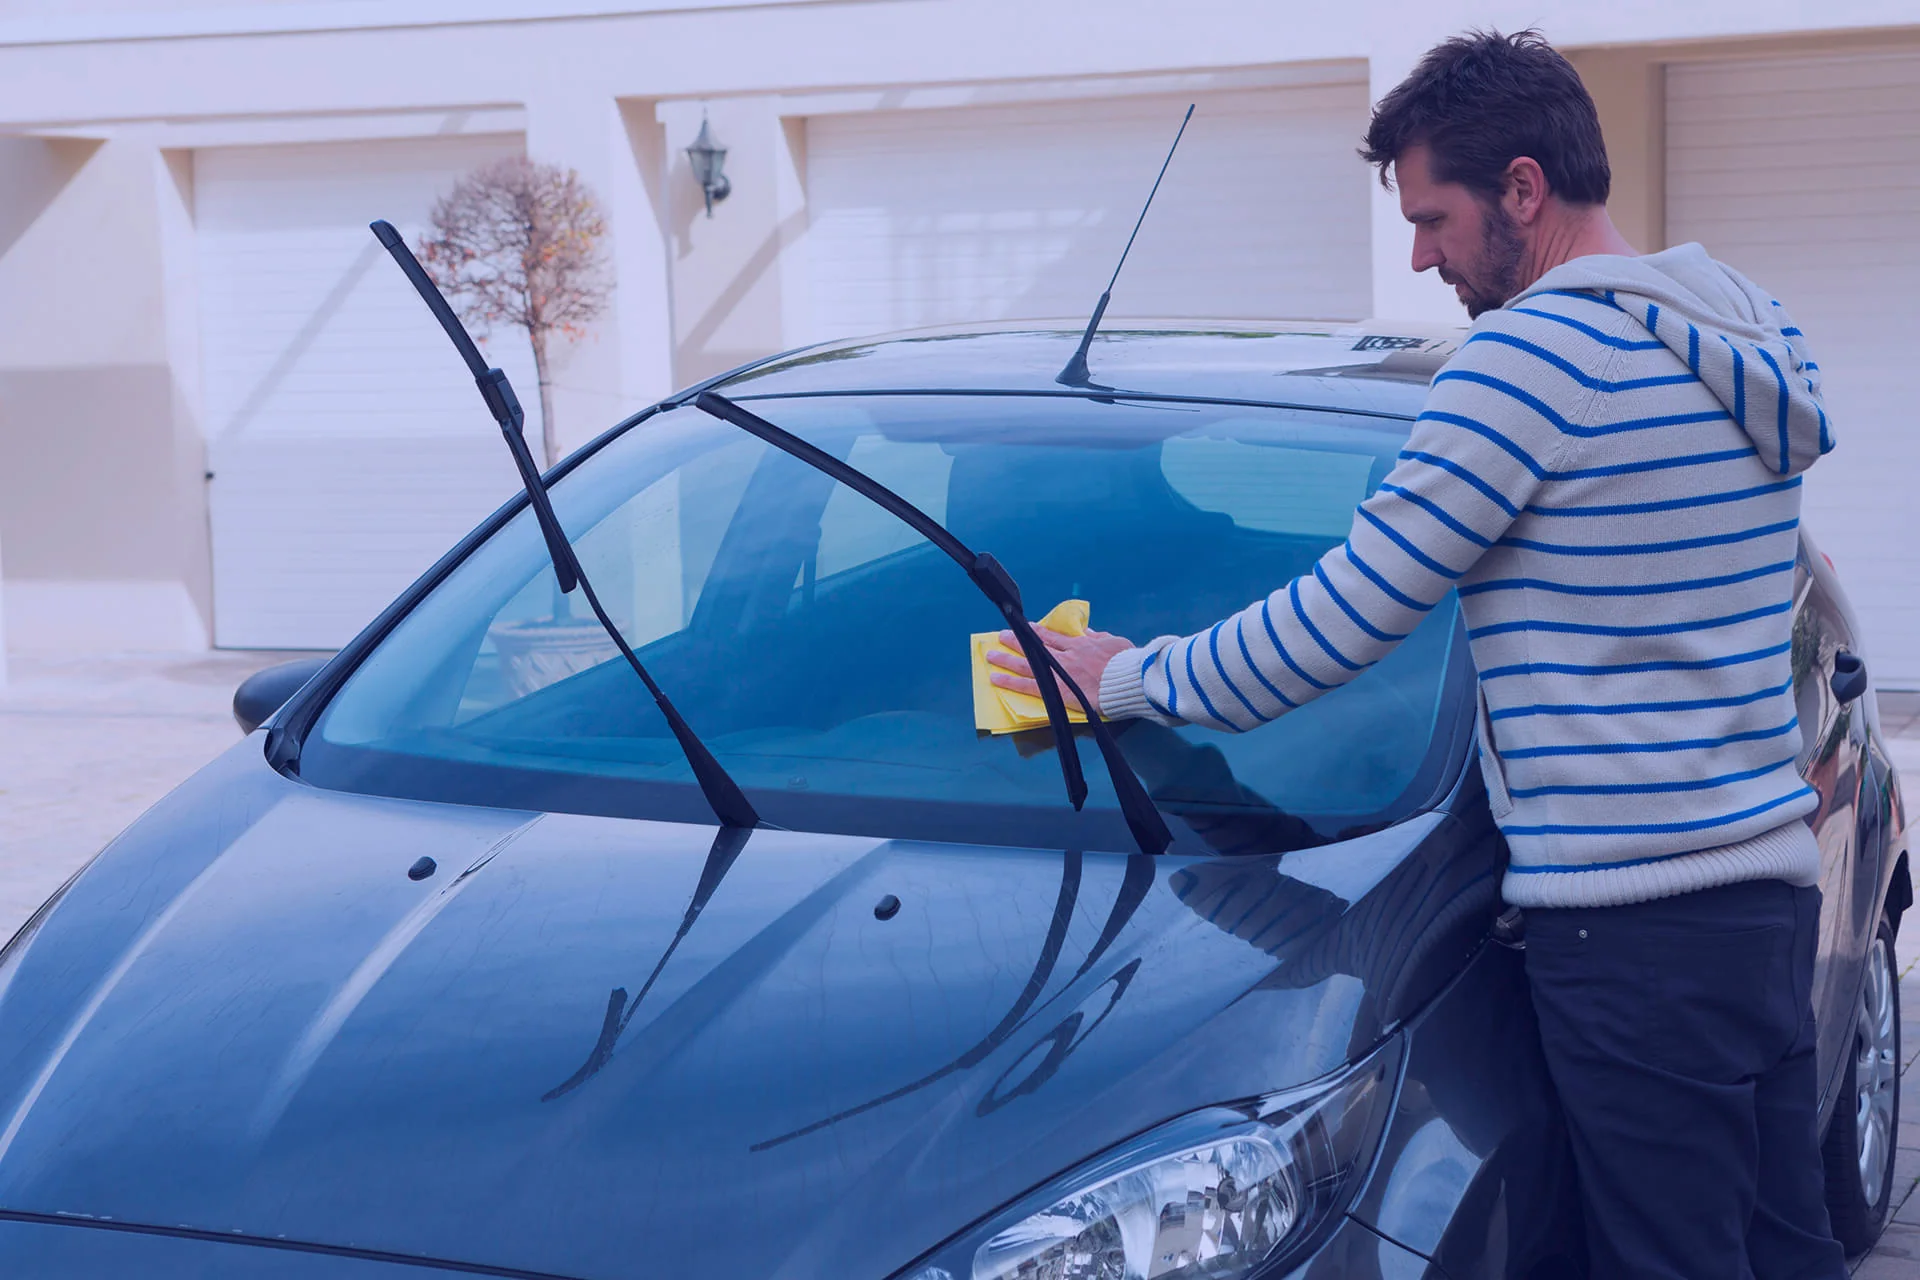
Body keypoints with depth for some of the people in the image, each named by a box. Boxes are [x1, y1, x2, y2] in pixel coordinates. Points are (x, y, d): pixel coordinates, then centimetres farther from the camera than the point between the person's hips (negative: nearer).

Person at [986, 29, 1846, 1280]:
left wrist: (1139, 675, 1)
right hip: (1772, 867, 9)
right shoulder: (1750, 333, 13)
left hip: (1641, 910, -9)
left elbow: (1345, 617, -12)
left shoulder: (1531, 355, -15)